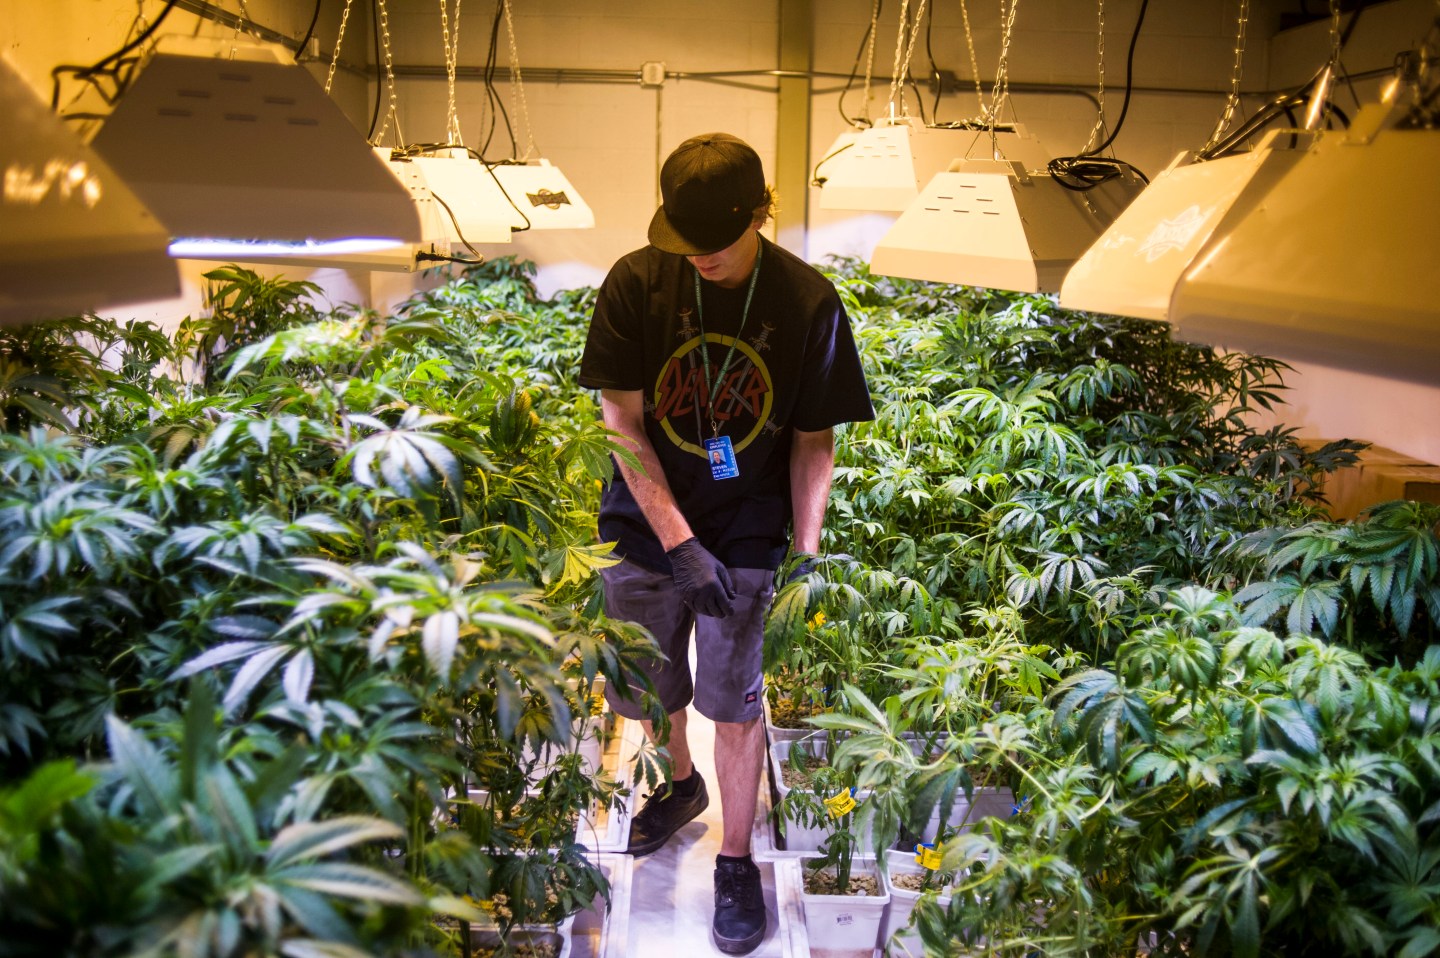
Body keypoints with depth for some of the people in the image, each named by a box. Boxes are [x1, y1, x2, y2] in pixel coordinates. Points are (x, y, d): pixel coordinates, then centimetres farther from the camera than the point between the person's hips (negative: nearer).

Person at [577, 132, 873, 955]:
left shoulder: (808, 303, -12)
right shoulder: (636, 285, -12)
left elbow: (814, 442, -6)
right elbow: (623, 423, -12)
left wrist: (806, 557, -13)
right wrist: (680, 545, -17)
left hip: (747, 537, -1)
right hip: (647, 528, 2)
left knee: (736, 703, 4)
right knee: (646, 690, 17)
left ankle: (737, 861, 26)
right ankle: (683, 784, 48)